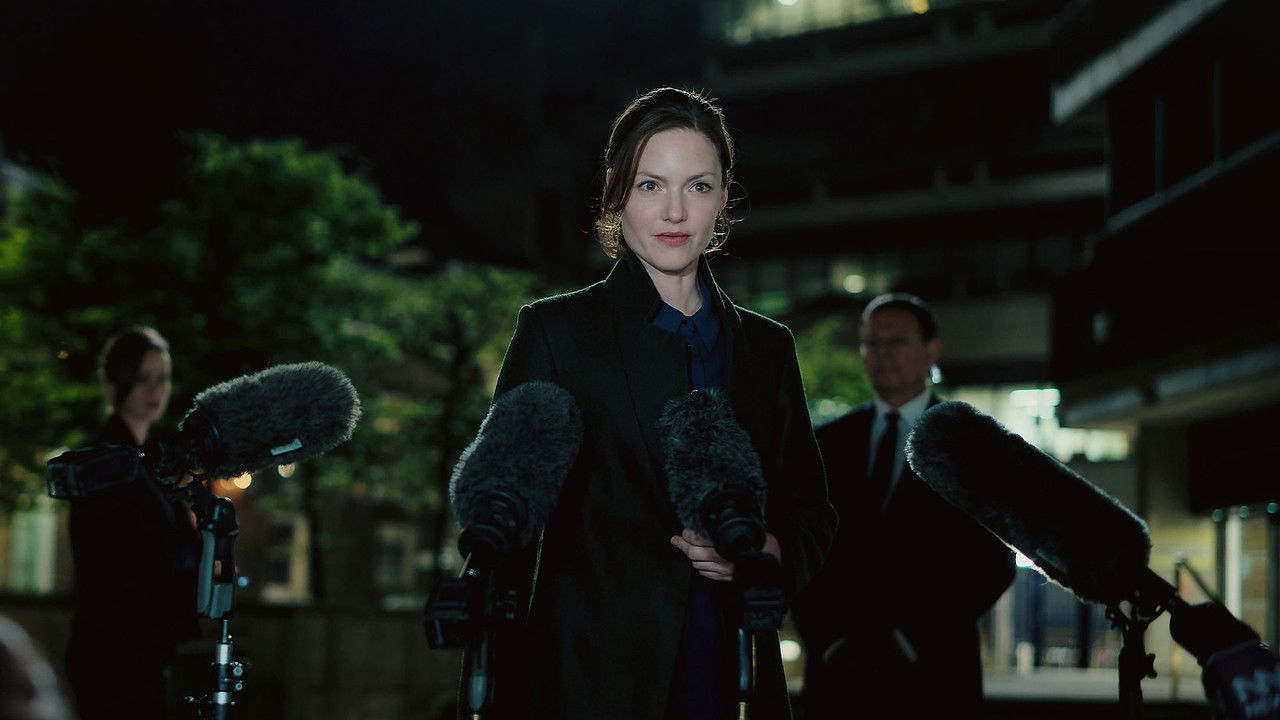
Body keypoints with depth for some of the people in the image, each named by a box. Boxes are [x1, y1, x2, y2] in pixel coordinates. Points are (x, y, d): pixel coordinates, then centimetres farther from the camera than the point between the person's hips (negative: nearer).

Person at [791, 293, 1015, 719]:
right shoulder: (828, 443, 12)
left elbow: (993, 563, -1)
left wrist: (909, 637, -9)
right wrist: (827, 638, -5)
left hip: (932, 675, -2)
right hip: (837, 669, 2)